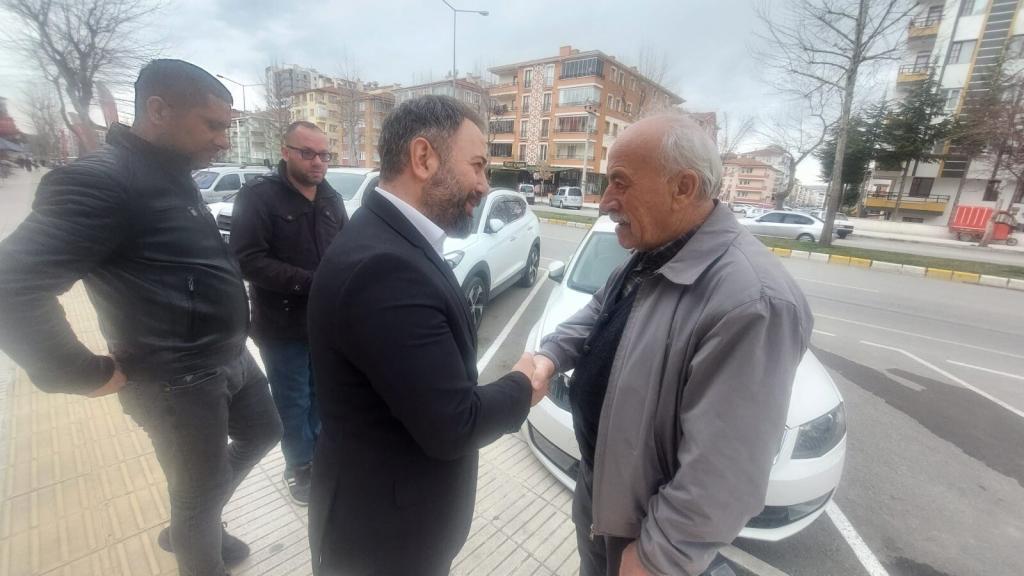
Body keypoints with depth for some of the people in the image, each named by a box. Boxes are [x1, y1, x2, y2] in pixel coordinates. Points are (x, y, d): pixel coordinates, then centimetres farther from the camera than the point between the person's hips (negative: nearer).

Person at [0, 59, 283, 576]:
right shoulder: (101, 181, -21)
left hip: (232, 357, 9)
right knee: (200, 493, 12)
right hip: (180, 382, -8)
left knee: (263, 432, 26)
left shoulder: (173, 176, 8)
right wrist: (87, 374, -18)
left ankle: (188, 529, 46)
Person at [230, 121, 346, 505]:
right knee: (293, 402, 11)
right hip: (283, 324, -5)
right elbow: (248, 260, -19)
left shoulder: (331, 199, 7)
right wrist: (311, 282, -25)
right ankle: (300, 466, 33)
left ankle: (318, 454, 42)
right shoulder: (258, 196, -11)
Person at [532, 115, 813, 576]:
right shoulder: (651, 256, -4)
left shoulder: (752, 300, -34)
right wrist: (551, 356, -7)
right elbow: (598, 314, 10)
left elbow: (722, 475, -31)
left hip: (643, 518, -7)